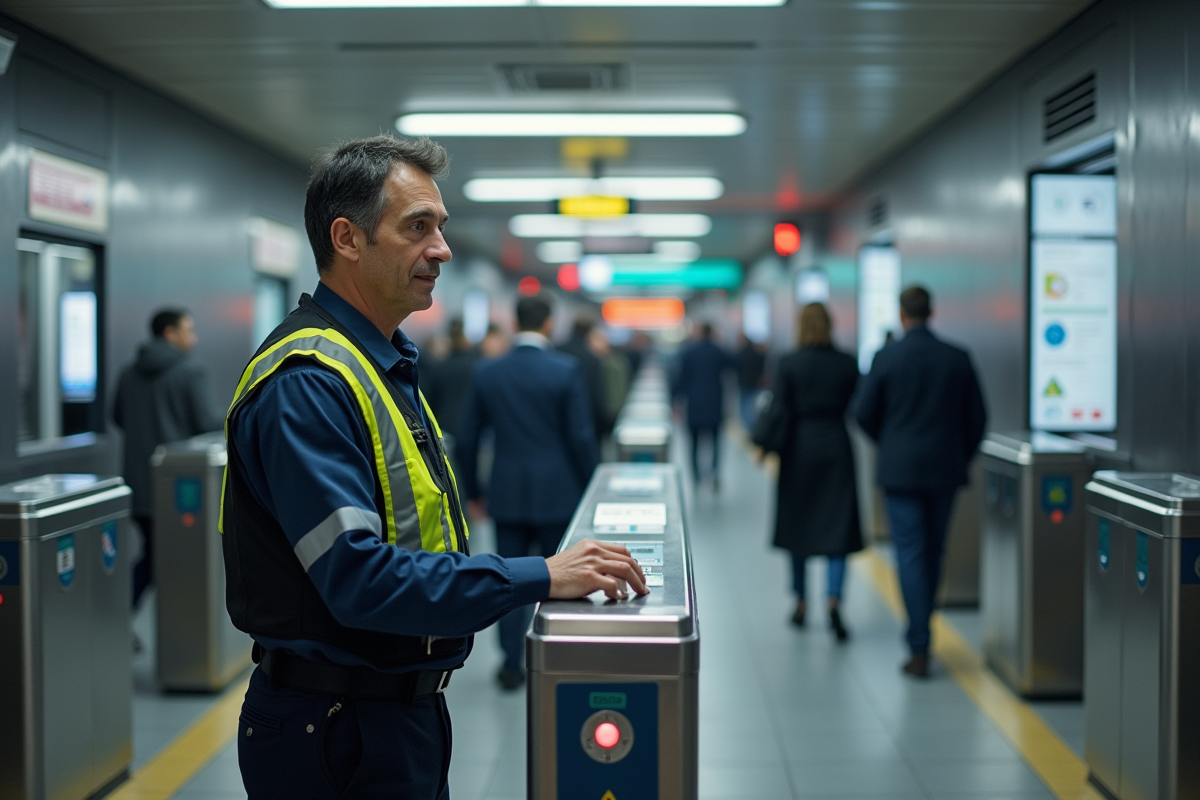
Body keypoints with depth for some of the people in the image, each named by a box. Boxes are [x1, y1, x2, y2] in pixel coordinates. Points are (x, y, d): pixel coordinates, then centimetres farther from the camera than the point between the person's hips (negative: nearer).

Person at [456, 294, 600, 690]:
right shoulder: (567, 370, -9)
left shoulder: (486, 373, 0)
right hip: (558, 493, -2)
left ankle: (512, 664, 11)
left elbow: (467, 439, 3)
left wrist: (473, 492, 14)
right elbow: (582, 437, -9)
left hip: (506, 494, 2)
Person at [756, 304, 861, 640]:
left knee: (797, 525, 13)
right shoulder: (847, 363, -1)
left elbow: (781, 411, -9)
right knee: (838, 530, 2)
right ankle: (833, 602, -17)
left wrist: (769, 447, -1)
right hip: (837, 449, 1)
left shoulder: (789, 363, -8)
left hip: (800, 449, -1)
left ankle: (801, 603, 23)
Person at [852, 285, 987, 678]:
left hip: (900, 469, -3)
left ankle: (920, 650, -4)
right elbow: (977, 417, 3)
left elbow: (863, 413, -4)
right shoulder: (958, 358, 0)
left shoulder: (886, 358, -8)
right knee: (933, 552, 16)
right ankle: (919, 630, 29)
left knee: (910, 554, -1)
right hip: (945, 469, 3)